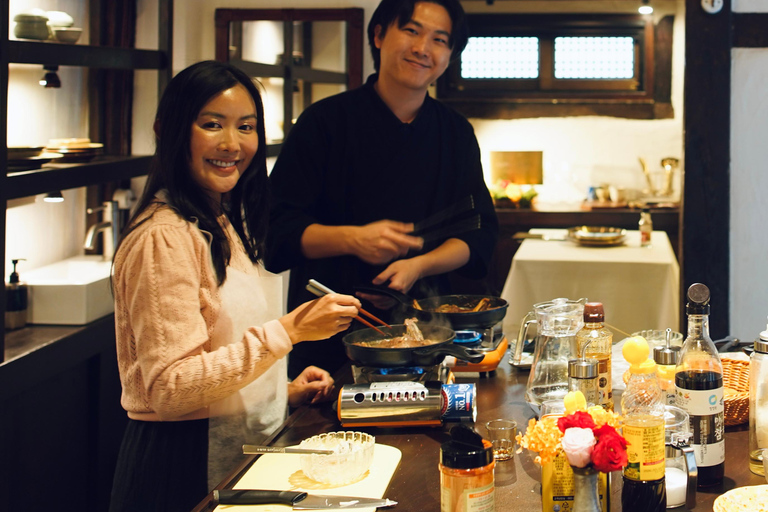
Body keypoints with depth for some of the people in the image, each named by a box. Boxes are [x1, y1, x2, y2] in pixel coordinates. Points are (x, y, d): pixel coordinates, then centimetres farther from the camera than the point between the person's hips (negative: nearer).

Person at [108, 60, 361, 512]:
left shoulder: (231, 226, 11)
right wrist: (288, 330, -25)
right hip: (186, 463, -8)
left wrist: (284, 391, 4)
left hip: (246, 451, 9)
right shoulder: (164, 238, -18)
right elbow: (170, 388, -23)